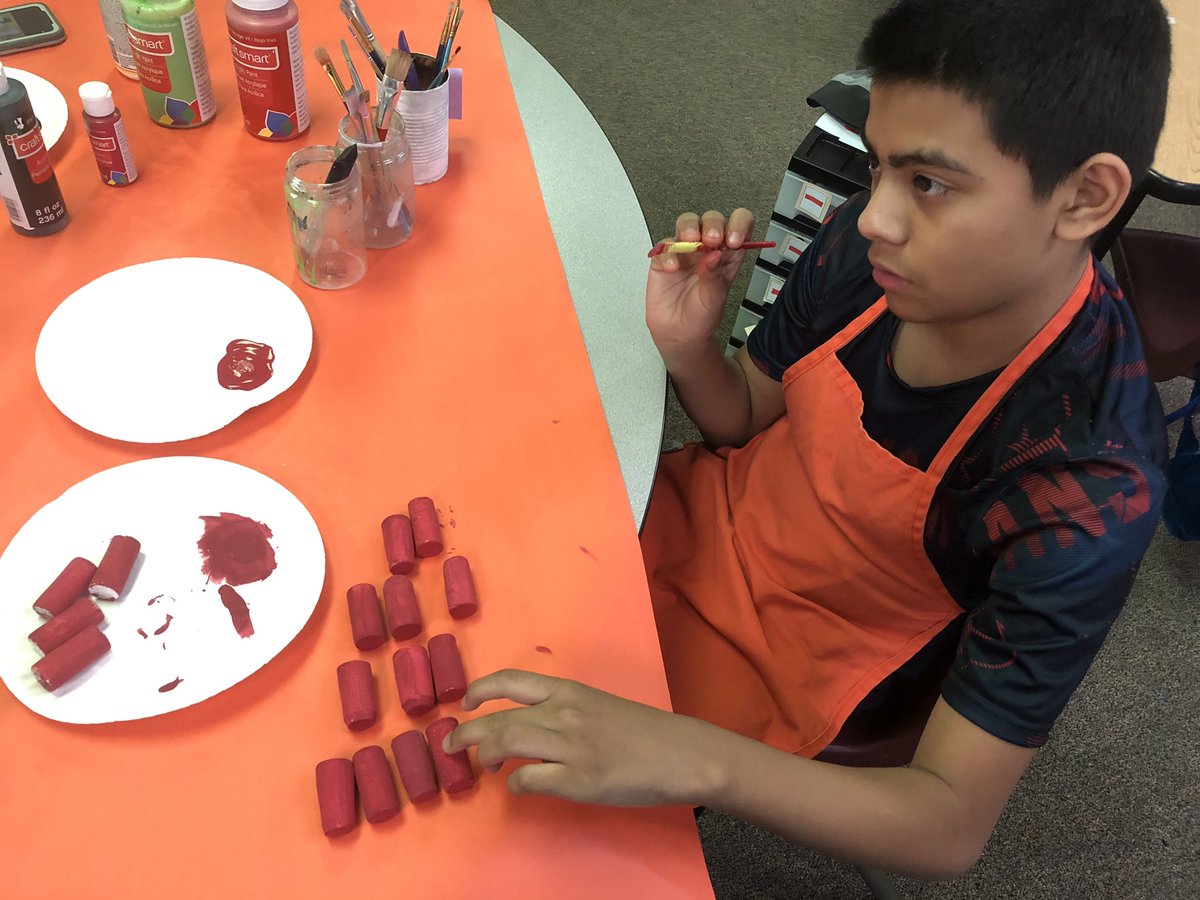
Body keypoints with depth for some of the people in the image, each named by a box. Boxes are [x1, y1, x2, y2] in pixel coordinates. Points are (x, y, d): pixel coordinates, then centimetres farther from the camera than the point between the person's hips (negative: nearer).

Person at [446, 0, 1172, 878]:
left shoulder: (1089, 493, -33)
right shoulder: (870, 247, -18)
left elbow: (953, 825, -29)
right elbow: (749, 418, 2)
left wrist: (692, 759, -45)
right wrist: (687, 347, -22)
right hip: (713, 514, 5)